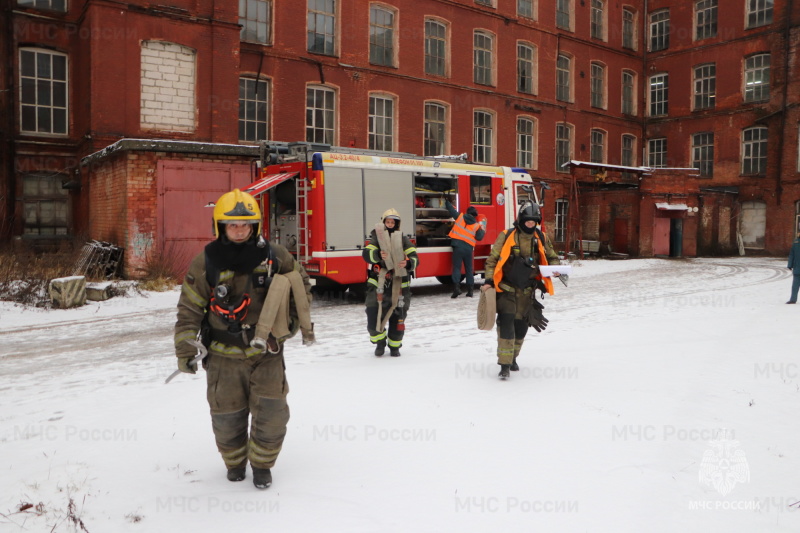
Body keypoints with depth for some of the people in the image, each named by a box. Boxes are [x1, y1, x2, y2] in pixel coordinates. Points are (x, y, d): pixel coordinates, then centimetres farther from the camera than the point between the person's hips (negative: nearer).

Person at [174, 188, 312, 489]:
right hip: (224, 355, 0)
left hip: (267, 352, 1)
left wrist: (294, 317, 3)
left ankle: (262, 464, 25)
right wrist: (185, 349, -4)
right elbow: (189, 309, -1)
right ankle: (235, 462, 37)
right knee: (227, 417, 9)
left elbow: (301, 284, 14)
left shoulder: (274, 256, -2)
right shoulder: (205, 263, -6)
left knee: (271, 414, 0)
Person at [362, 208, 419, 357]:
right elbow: (366, 253, -12)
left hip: (399, 286, 1)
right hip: (378, 286, 0)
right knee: (374, 317, -6)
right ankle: (380, 342, 23)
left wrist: (408, 263, -28)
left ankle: (394, 346, 28)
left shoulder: (404, 240, 5)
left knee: (397, 319, 6)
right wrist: (378, 255, -33)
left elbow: (415, 259, -4)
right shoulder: (376, 239, 4)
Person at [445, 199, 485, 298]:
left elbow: (450, 209, 12)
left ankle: (456, 287, -18)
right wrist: (483, 230, 18)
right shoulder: (477, 225, 4)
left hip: (458, 245, -1)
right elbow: (479, 237, 0)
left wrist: (447, 202, 32)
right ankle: (470, 290, 12)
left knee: (457, 267, -2)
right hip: (469, 248, 1)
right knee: (469, 269, 10)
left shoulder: (460, 217, 4)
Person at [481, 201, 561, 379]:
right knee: (506, 325, -13)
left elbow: (551, 257, 13)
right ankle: (505, 364, -7)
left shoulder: (541, 238, 3)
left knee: (521, 326, 13)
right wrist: (489, 281, -12)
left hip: (527, 291, 4)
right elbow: (492, 259, -4)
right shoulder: (506, 236, -7)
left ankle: (513, 357, 35)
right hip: (507, 289, -4)